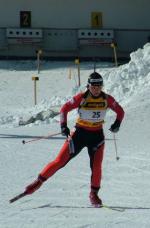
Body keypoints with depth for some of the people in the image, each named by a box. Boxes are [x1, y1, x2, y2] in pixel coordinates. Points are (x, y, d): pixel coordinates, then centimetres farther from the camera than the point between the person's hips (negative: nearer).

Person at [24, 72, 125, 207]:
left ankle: (94, 194, 9)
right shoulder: (81, 98, -14)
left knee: (96, 166, -10)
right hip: (80, 133, -1)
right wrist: (63, 126, -16)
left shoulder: (107, 99, -7)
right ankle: (39, 181, 10)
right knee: (60, 161, -4)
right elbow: (65, 109, -5)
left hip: (97, 135, 1)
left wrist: (117, 123, -11)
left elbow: (120, 111, 7)